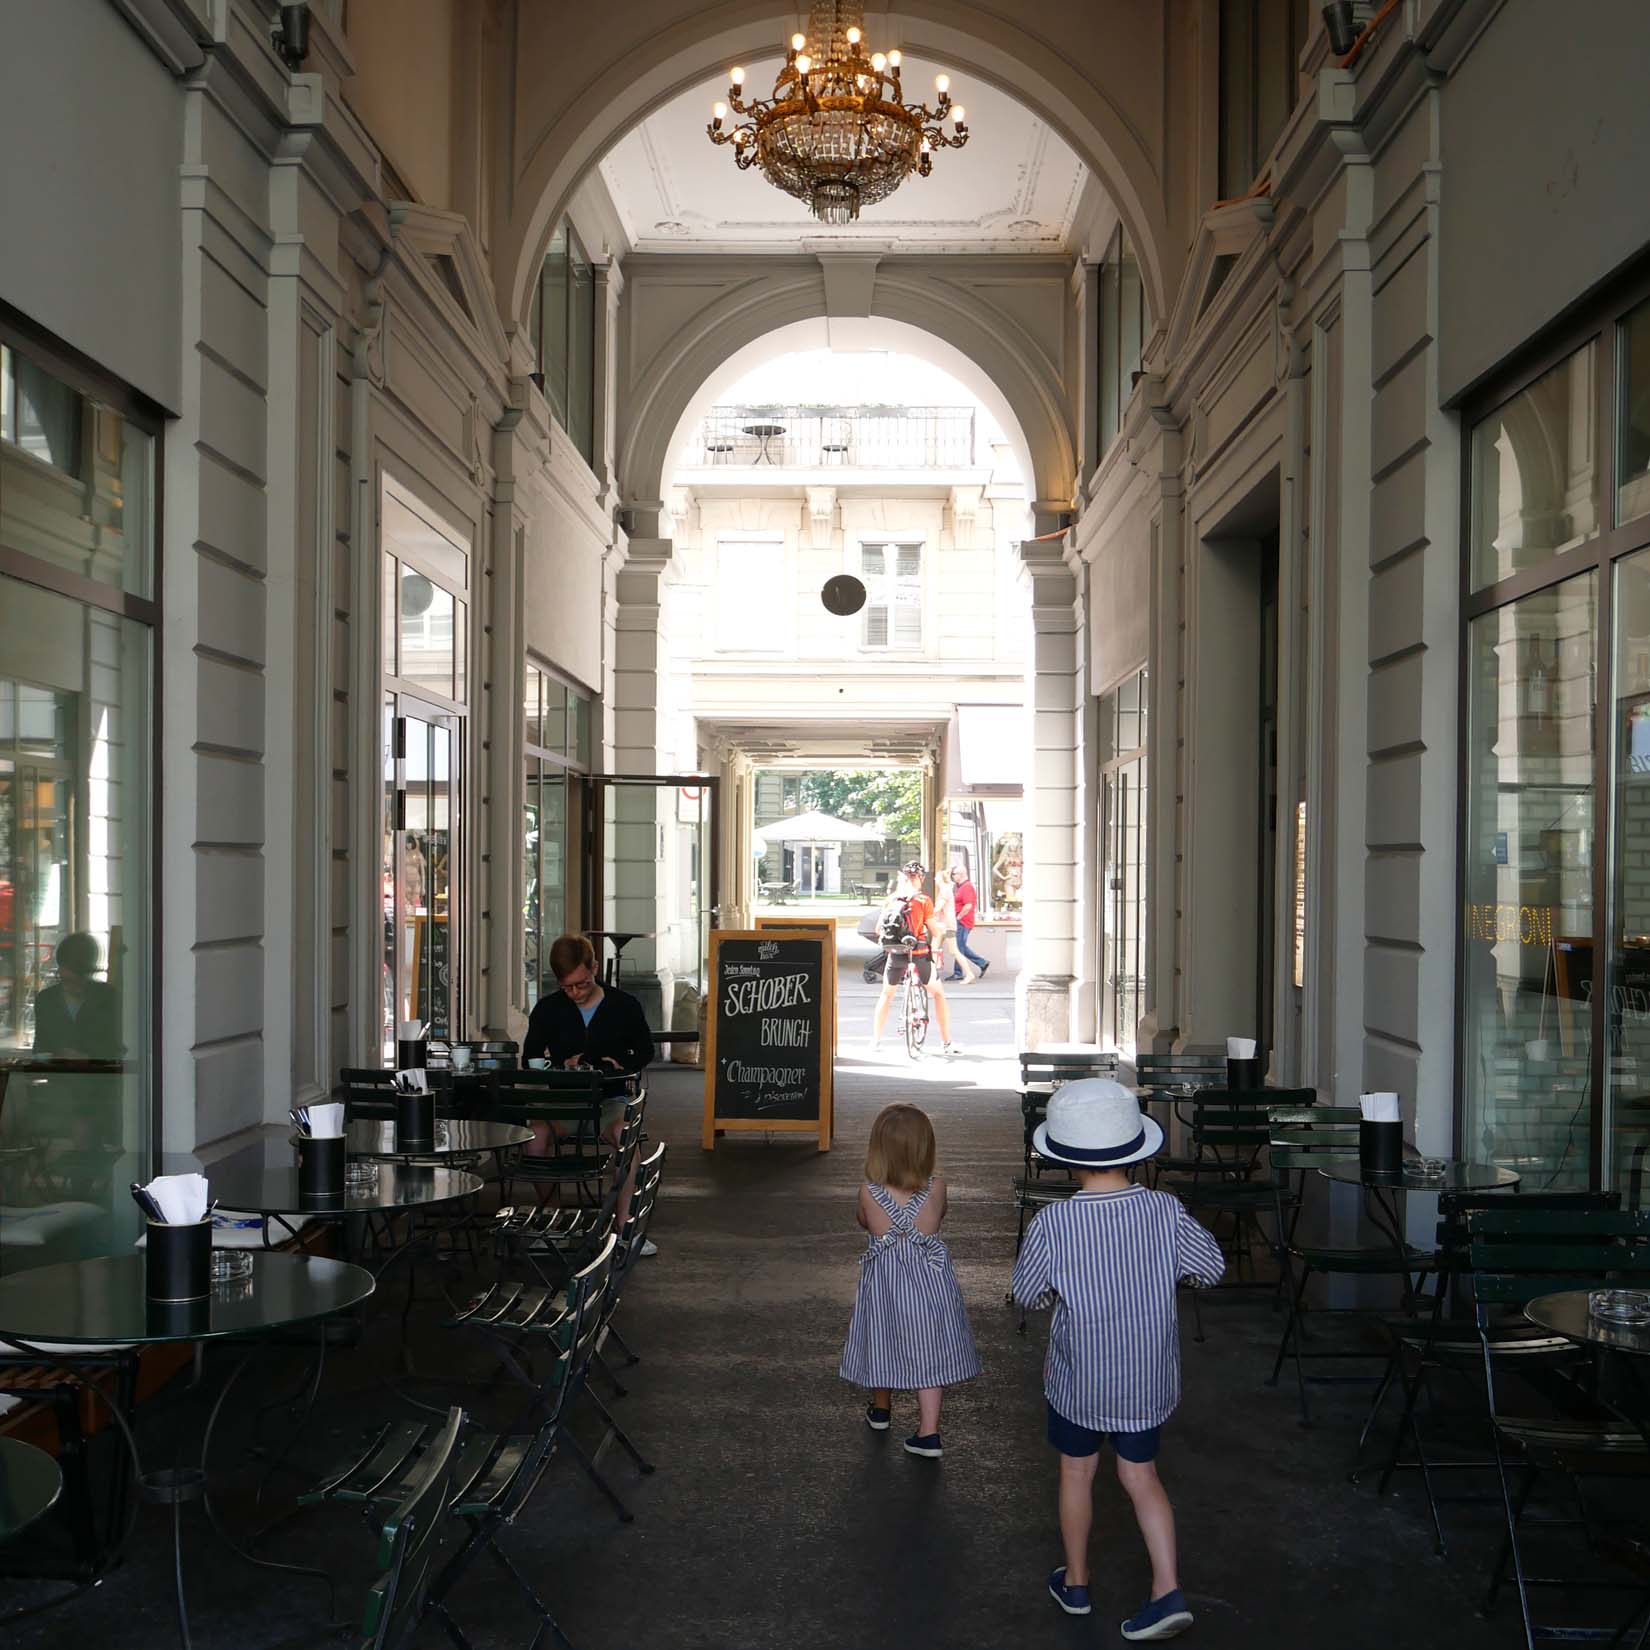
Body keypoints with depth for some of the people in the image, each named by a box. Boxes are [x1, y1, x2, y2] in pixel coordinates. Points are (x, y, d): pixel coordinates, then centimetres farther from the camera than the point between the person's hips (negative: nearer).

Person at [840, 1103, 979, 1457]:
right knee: (928, 1354, 9)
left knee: (884, 1343, 21)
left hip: (884, 1282, 0)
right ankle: (929, 1433, 7)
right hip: (928, 1279, 0)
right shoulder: (936, 1189, -15)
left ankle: (881, 1410, 42)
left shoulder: (869, 1193, -18)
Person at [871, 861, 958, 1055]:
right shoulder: (924, 900, -9)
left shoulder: (890, 899, 0)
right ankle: (947, 1043, 11)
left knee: (886, 995, 22)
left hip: (895, 954, 3)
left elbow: (878, 929, 5)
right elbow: (933, 930, -9)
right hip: (919, 954, -3)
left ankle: (876, 1040, 21)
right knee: (938, 994, 13)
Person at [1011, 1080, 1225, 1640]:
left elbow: (1026, 1293, -8)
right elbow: (1212, 1268, -2)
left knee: (1077, 1472, 19)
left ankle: (1075, 1583, 35)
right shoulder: (1165, 1211, -17)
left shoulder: (1052, 1224, -22)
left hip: (1079, 1378, -2)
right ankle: (1168, 1592, 10)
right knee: (1141, 1476, 18)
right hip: (1148, 1380, 2)